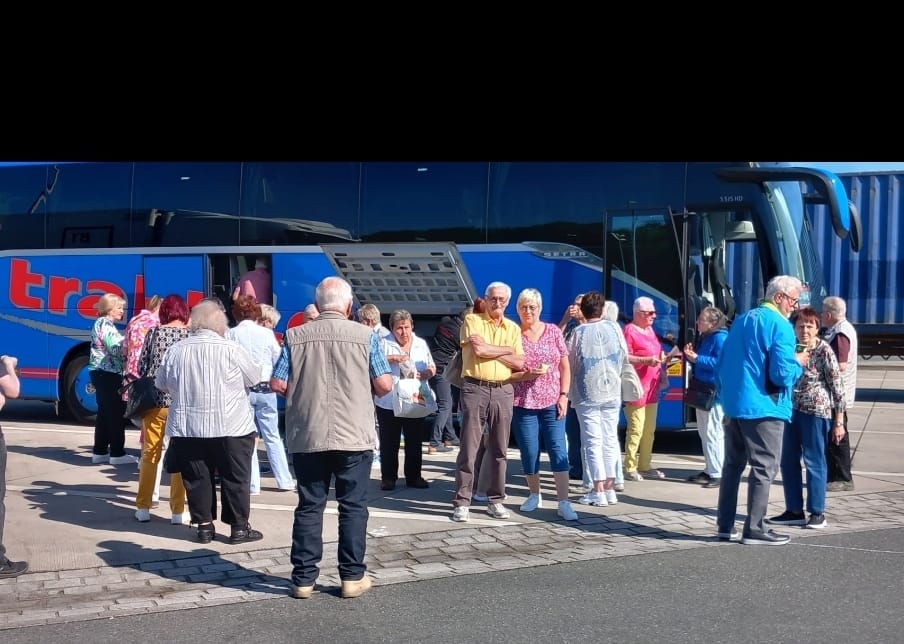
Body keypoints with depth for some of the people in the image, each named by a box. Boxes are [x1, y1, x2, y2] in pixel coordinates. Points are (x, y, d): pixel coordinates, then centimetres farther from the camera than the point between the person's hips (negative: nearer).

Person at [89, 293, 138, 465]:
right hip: (108, 374, -10)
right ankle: (117, 454, -3)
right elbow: (116, 349, -21)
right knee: (116, 413, -6)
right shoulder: (105, 324, -13)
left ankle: (100, 452, 16)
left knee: (105, 413, 12)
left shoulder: (102, 323, 19)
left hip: (102, 373, 10)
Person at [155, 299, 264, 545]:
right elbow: (254, 378, 3)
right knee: (235, 478, 8)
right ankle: (239, 527, 13)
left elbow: (161, 384, 13)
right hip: (231, 427, -2)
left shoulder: (175, 351, -1)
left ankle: (204, 525, 16)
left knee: (197, 478, 12)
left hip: (188, 428, 3)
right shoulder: (231, 349, -10)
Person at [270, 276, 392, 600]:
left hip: (307, 436, 2)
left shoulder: (295, 336, 0)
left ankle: (304, 579, 13)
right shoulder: (365, 336, -4)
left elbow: (277, 384, -2)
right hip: (354, 436, -2)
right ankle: (352, 576, 13)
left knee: (309, 506, 9)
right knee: (353, 507, 8)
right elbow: (384, 385, -6)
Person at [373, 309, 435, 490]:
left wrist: (426, 374, -9)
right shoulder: (384, 344, -1)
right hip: (389, 402, -3)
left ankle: (414, 476, 18)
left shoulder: (421, 344, 11)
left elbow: (432, 368, 14)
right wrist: (392, 358, -25)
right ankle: (388, 477, 12)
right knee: (389, 442, 3)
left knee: (415, 441, 8)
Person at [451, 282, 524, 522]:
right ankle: (462, 502, 1)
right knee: (468, 448, -3)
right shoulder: (472, 321, 3)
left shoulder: (513, 328, 14)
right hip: (475, 388, -4)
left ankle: (495, 500, 16)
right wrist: (506, 350, 0)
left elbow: (519, 363, 2)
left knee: (499, 449, 8)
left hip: (503, 391, 4)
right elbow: (478, 350, -13)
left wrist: (489, 350, -6)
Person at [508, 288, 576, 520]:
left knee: (558, 451, -6)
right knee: (529, 453, 5)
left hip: (552, 402, 1)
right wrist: (527, 375, -17)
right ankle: (534, 495, 25)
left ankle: (564, 503, -6)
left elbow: (565, 367, 7)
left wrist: (563, 396, -3)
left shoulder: (553, 331, 5)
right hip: (523, 403, 0)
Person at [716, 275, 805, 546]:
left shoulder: (741, 320, 14)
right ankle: (755, 529, 0)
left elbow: (721, 364, 17)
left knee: (733, 464, 13)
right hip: (763, 408, -8)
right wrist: (798, 363, 0)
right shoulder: (780, 325, -11)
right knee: (764, 468, -1)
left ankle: (726, 526, 16)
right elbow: (782, 373, -18)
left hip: (732, 404, 8)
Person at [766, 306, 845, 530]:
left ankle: (817, 513, 9)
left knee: (814, 461, -1)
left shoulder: (824, 350, -8)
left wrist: (839, 420, -11)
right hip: (792, 409, 7)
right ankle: (794, 511, 19)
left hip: (816, 411, -6)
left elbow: (837, 386, -8)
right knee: (788, 461, 9)